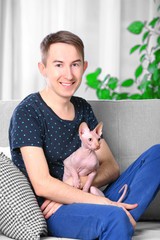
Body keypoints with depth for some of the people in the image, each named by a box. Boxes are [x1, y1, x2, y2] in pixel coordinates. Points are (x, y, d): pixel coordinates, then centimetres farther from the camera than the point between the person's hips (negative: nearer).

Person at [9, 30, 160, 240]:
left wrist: (77, 185, -13)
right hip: (50, 214, -7)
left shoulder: (83, 109, 13)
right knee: (114, 217, -39)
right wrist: (105, 204, -22)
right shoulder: (27, 112, -9)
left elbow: (110, 166, 9)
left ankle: (122, 220, -23)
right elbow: (42, 185, -18)